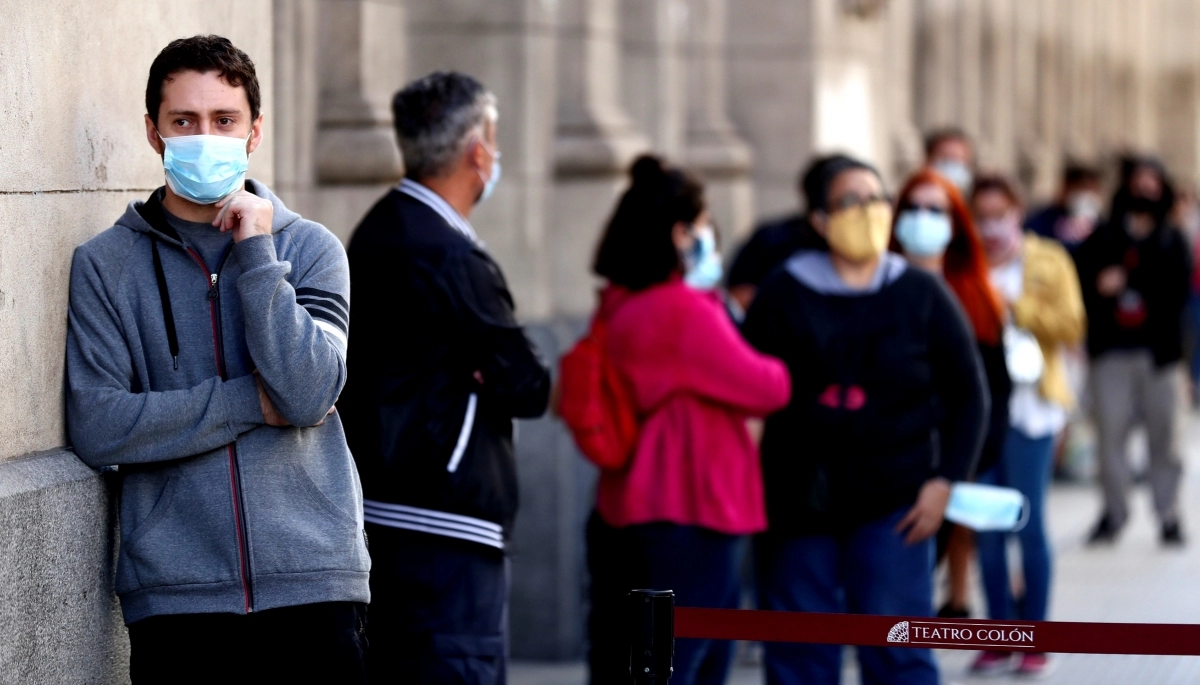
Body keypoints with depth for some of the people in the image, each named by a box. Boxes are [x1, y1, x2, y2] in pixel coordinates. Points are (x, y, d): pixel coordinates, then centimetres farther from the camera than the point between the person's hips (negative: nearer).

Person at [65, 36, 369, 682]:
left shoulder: (311, 249, 7)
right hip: (173, 595, 0)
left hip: (312, 583, 1)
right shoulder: (105, 264, 5)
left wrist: (256, 253, -9)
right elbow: (96, 427, -6)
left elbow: (306, 394, -8)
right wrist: (251, 401, -9)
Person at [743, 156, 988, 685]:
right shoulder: (784, 294, 2)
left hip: (891, 503, -1)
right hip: (797, 502, 1)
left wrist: (945, 481, -2)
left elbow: (967, 394, 8)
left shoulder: (922, 296, 4)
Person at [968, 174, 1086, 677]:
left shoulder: (1047, 262, 5)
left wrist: (1015, 305, -11)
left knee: (1029, 524, -2)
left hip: (1029, 406, -2)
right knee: (986, 528, 3)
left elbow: (1071, 326, -5)